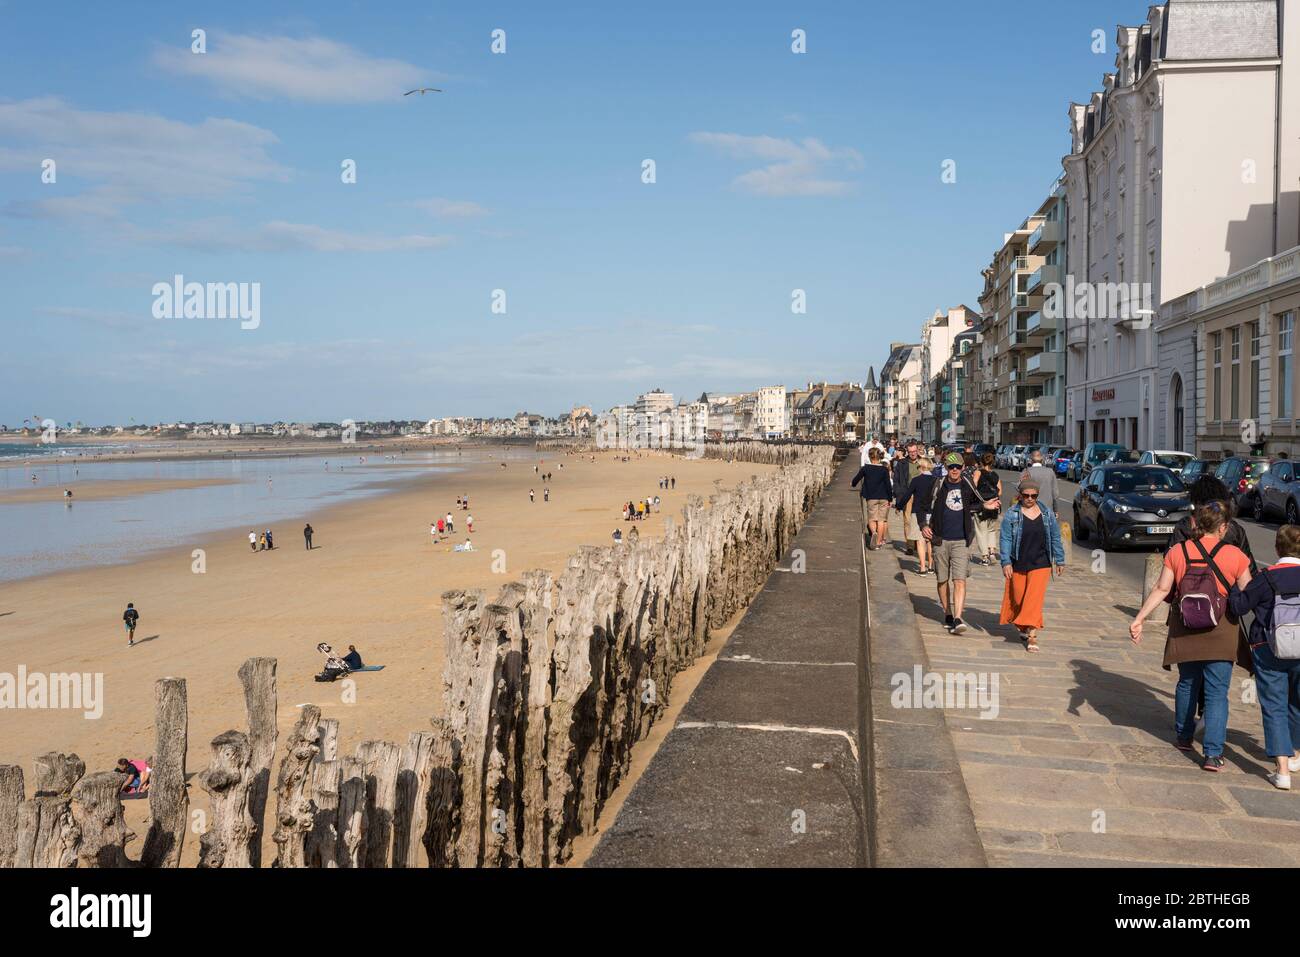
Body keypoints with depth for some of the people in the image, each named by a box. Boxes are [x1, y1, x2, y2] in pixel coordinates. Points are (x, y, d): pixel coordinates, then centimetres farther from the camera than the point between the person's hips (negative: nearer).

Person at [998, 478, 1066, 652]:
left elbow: (1055, 538, 12)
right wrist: (1006, 562, -13)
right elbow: (1005, 539, -6)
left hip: (1040, 564, 0)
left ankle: (1032, 635, -6)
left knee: (1035, 599, -8)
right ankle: (1021, 627, 34)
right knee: (1018, 598, 9)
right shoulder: (1012, 514, -4)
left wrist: (1059, 560, 12)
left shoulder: (1047, 513, 5)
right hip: (1018, 564, 0)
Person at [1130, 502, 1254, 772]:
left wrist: (1139, 618, -3)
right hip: (1221, 635, -2)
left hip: (1185, 634, 3)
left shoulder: (1177, 552, -3)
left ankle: (1183, 737, 36)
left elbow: (1162, 589, -6)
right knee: (1217, 693, 3)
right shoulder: (1235, 556, -8)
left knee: (1187, 684, 21)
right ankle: (1213, 754, -1)